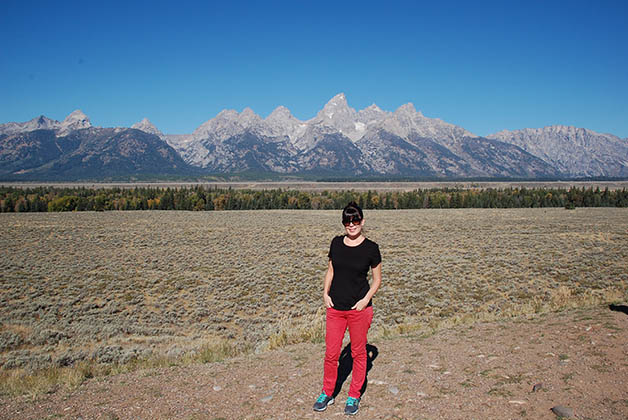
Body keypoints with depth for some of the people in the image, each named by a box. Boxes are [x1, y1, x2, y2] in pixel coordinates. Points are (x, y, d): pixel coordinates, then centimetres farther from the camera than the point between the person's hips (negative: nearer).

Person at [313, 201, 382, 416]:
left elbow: (377, 279, 1)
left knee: (358, 353, 10)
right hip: (335, 308, 3)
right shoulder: (336, 243, 3)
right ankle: (327, 393, 28)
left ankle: (354, 396, 28)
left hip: (359, 308, -2)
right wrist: (325, 293, 2)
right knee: (331, 353, 7)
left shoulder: (371, 248, -6)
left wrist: (366, 299, -11)